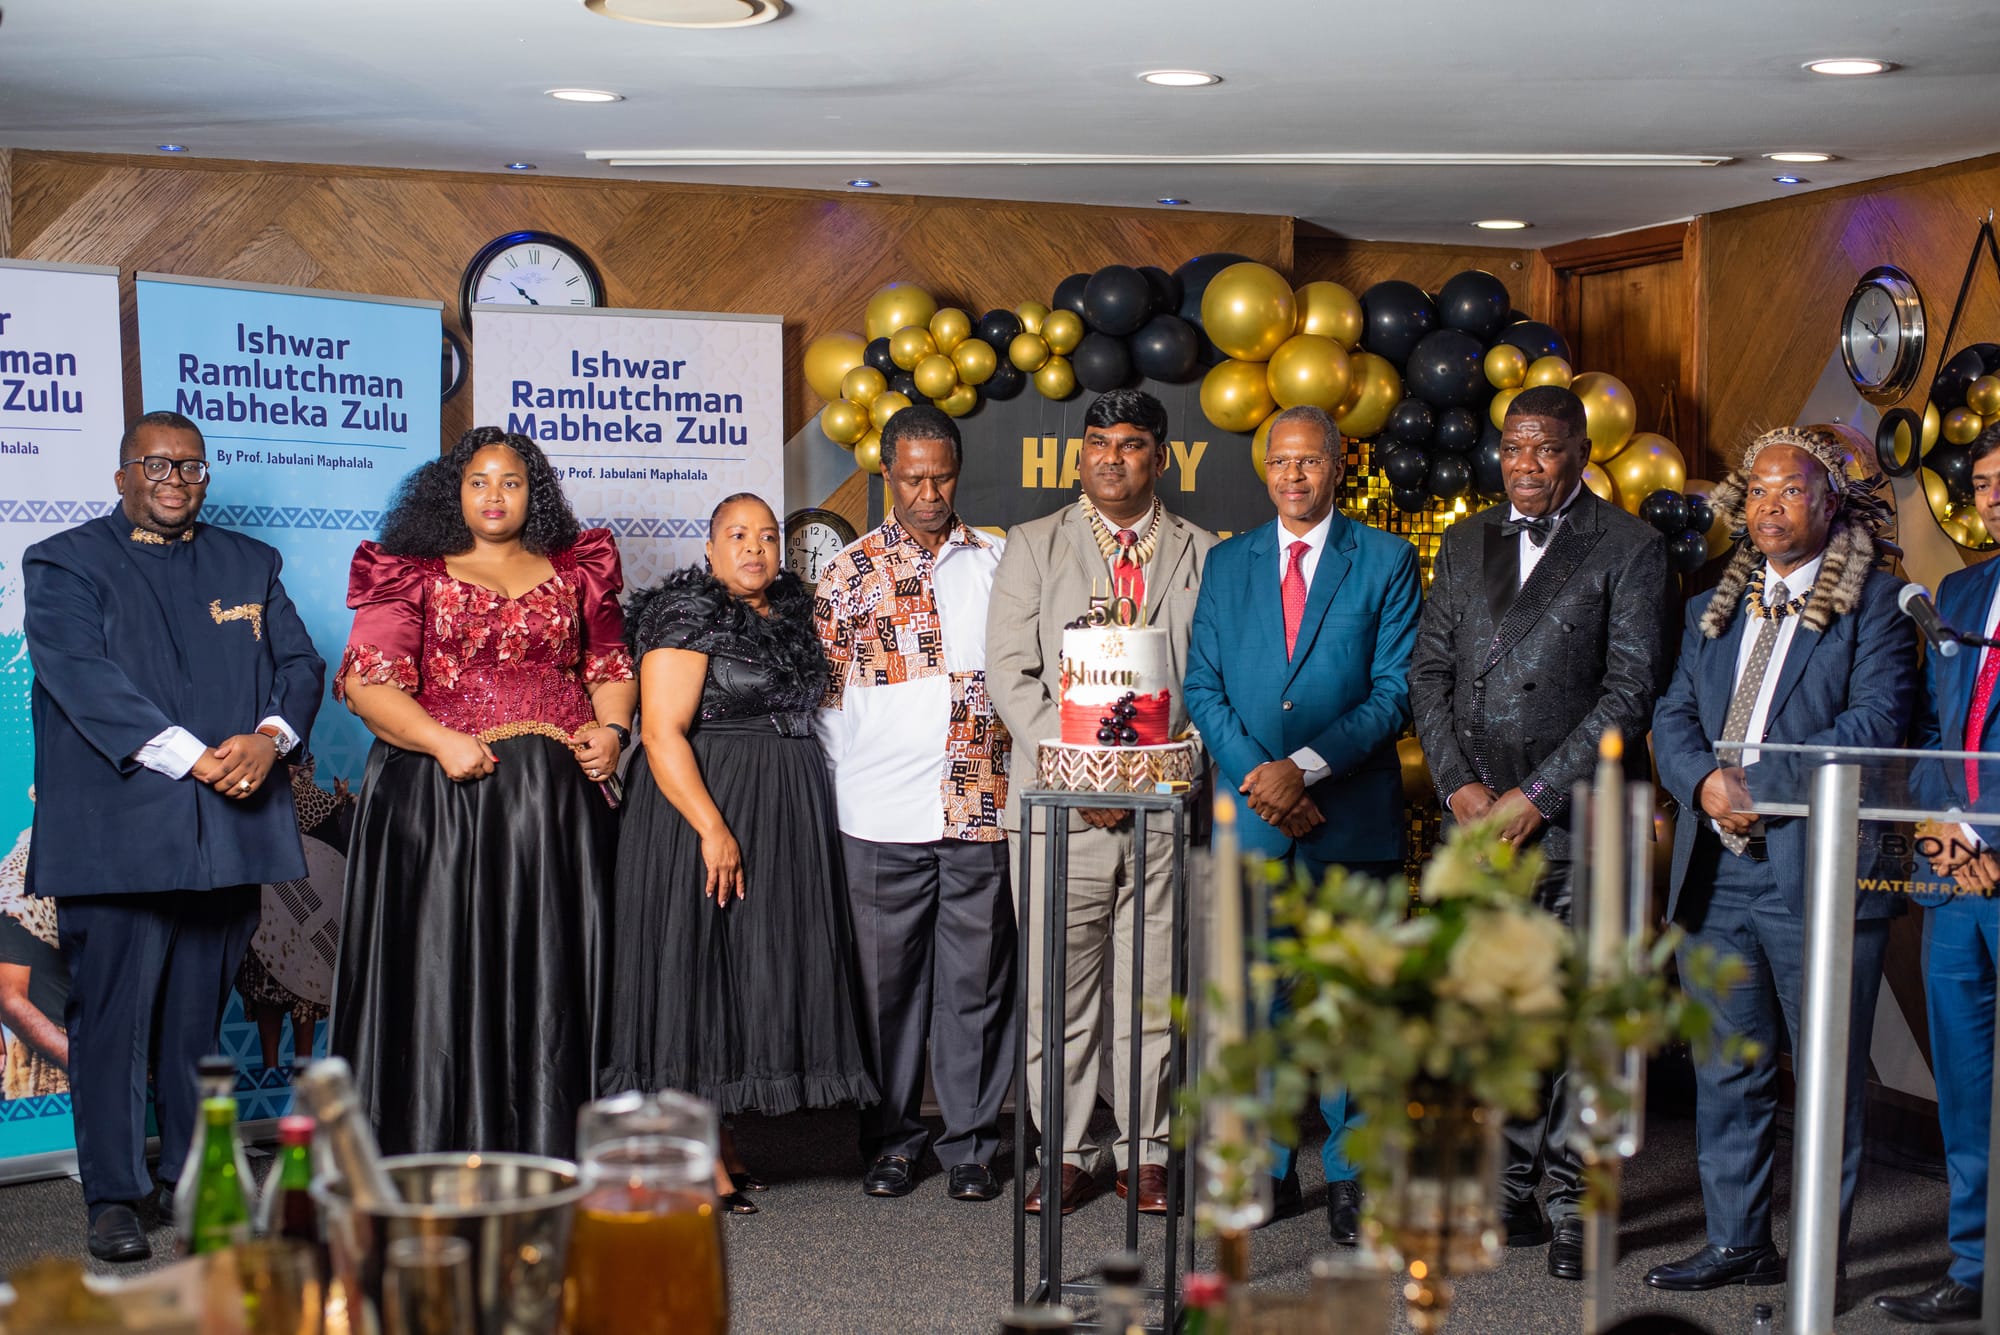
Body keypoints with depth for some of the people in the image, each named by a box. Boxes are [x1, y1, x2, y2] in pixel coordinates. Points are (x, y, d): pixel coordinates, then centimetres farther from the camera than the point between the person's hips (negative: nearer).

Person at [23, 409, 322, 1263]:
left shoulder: (248, 564, 18)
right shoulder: (66, 565, 4)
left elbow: (299, 663, 12)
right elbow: (83, 677, -10)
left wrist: (268, 738, -10)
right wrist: (192, 757, -18)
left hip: (232, 828, 4)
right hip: (119, 832, -4)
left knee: (202, 1016, 9)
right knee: (114, 1015, -4)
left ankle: (190, 1180, 18)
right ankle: (114, 1196, 4)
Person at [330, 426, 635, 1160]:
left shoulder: (574, 571, 17)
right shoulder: (413, 575, 7)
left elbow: (612, 665, 20)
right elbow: (367, 681, -3)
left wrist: (611, 728, 0)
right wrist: (442, 740, -17)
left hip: (556, 796, 2)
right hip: (441, 794, -2)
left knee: (549, 972, 1)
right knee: (447, 965, -4)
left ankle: (548, 1153, 6)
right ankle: (442, 1161, 2)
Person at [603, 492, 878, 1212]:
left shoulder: (791, 613, 12)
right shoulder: (689, 617, -10)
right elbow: (662, 732, -17)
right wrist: (714, 829, -25)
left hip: (790, 818, 8)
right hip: (705, 808, -7)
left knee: (753, 970, 9)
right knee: (698, 963, -5)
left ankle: (715, 1136, 17)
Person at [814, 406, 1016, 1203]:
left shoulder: (998, 562, 9)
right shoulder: (850, 574, 6)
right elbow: (826, 692, 7)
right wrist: (848, 780, 0)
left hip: (983, 808, 1)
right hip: (884, 815, -1)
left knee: (977, 979, 5)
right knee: (889, 979, 6)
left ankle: (970, 1143, 15)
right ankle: (892, 1142, 18)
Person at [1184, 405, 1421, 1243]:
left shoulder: (1387, 562, 3)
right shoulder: (1227, 563, 13)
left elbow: (1396, 693, -4)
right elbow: (1203, 687, 7)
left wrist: (1306, 766, -14)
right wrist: (1257, 775, -8)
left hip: (1352, 817, -2)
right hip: (1252, 816, 3)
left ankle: (1349, 1177, 10)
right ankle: (1269, 1167, 16)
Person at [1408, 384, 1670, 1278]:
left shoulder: (1628, 548, -1)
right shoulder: (1465, 545, 15)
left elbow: (1630, 689, -6)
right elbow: (1429, 670, 13)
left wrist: (1537, 794, -10)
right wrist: (1459, 785, -1)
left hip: (1578, 820, -4)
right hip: (1478, 818, 4)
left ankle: (1572, 1206, 7)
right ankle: (1510, 1194, 17)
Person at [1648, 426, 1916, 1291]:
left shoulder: (1873, 603, 0)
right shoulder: (1714, 611, 18)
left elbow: (1875, 722, -11)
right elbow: (1673, 718, 11)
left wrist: (1760, 784, -15)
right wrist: (1707, 782, -9)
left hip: (1820, 869, -5)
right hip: (1716, 872, 6)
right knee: (1727, 1071, 10)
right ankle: (1738, 1243, 21)